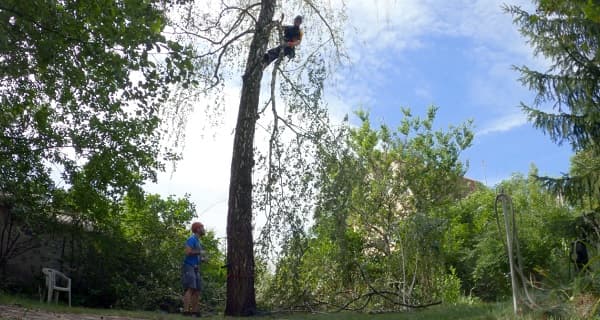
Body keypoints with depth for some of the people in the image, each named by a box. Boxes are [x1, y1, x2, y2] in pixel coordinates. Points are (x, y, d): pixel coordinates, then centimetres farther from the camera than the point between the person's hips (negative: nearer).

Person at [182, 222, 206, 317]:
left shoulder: (198, 241, 21)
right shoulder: (191, 239, -7)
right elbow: (188, 252, -20)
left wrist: (202, 259, 14)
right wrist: (200, 252, -10)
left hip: (195, 268, 10)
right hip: (189, 267, -10)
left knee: (197, 290, 6)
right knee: (190, 288, -19)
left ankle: (194, 311, 8)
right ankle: (186, 311, -24)